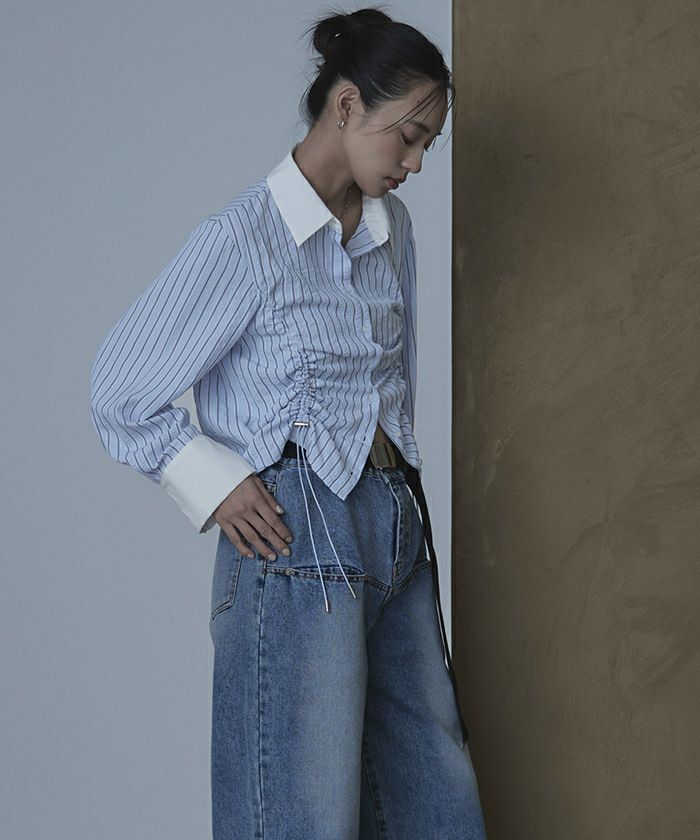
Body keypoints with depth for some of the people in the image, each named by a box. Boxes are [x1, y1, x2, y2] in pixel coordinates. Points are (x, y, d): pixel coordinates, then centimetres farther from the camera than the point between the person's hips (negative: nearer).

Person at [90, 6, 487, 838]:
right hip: (300, 538, -7)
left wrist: (398, 477, 14)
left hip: (395, 522, 8)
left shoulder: (391, 229, 11)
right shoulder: (243, 238, -12)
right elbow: (121, 395, -9)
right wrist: (217, 487, -11)